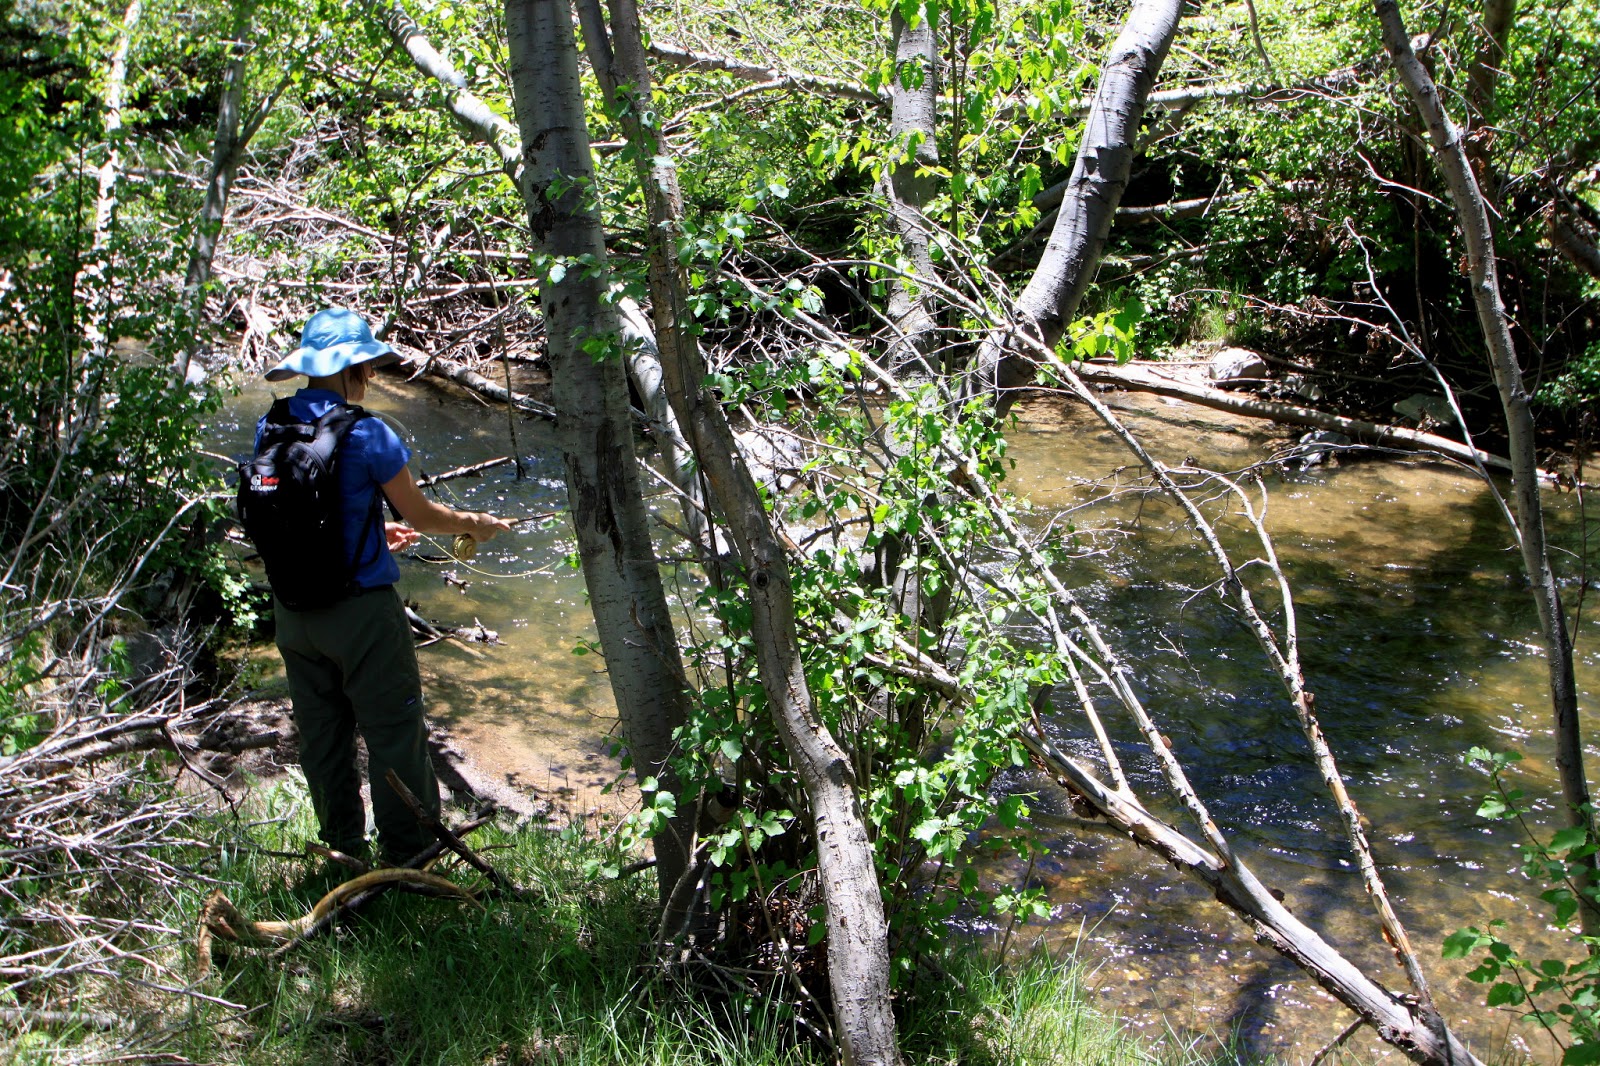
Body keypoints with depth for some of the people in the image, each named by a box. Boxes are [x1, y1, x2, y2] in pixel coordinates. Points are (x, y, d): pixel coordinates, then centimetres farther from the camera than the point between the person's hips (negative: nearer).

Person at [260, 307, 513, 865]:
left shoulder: (269, 430, 1)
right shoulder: (366, 435, -16)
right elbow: (419, 513, -6)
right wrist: (474, 524, 13)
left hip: (292, 607, 6)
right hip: (360, 610, -6)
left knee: (320, 733, 16)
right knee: (393, 733, 5)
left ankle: (343, 847, 28)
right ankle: (409, 855, 12)